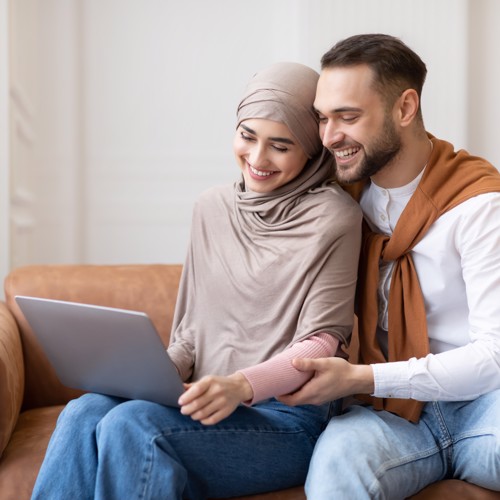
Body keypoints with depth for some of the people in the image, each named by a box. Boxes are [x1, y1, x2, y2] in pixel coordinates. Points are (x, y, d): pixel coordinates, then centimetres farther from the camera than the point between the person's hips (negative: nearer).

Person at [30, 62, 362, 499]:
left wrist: (243, 386, -26)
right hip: (211, 408, 5)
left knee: (131, 424, -29)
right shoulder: (211, 208, 12)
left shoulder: (333, 217, -6)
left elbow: (321, 341, -9)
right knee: (84, 412, -24)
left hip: (288, 419, -5)